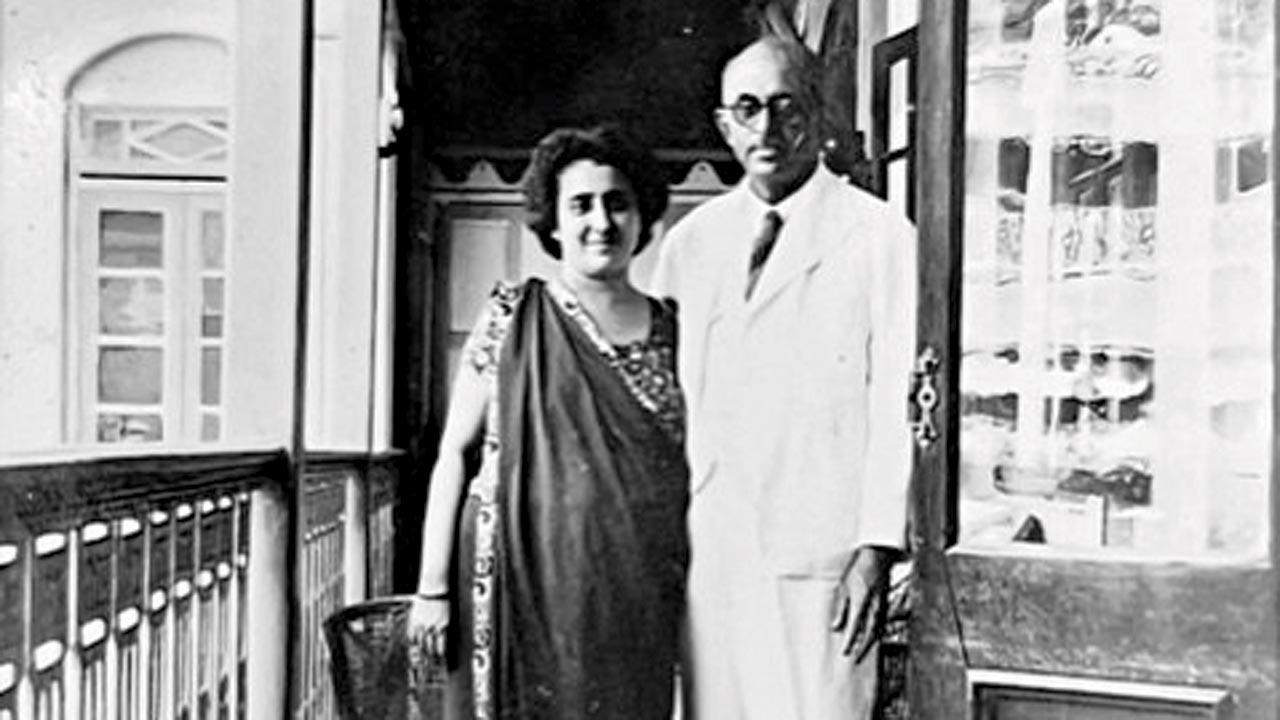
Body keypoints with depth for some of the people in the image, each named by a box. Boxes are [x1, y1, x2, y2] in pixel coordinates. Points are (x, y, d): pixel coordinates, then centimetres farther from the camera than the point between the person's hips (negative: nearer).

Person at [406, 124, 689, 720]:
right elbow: (453, 454, 0)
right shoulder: (514, 318, 0)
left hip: (638, 599, 3)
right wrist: (432, 589, -4)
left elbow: (691, 472, 12)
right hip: (532, 584, -2)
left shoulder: (672, 330, 8)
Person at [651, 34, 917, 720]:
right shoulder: (688, 241, 12)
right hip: (708, 547, 4)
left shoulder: (879, 236, -2)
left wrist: (877, 548, -10)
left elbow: (898, 402, -5)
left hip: (820, 551, -4)